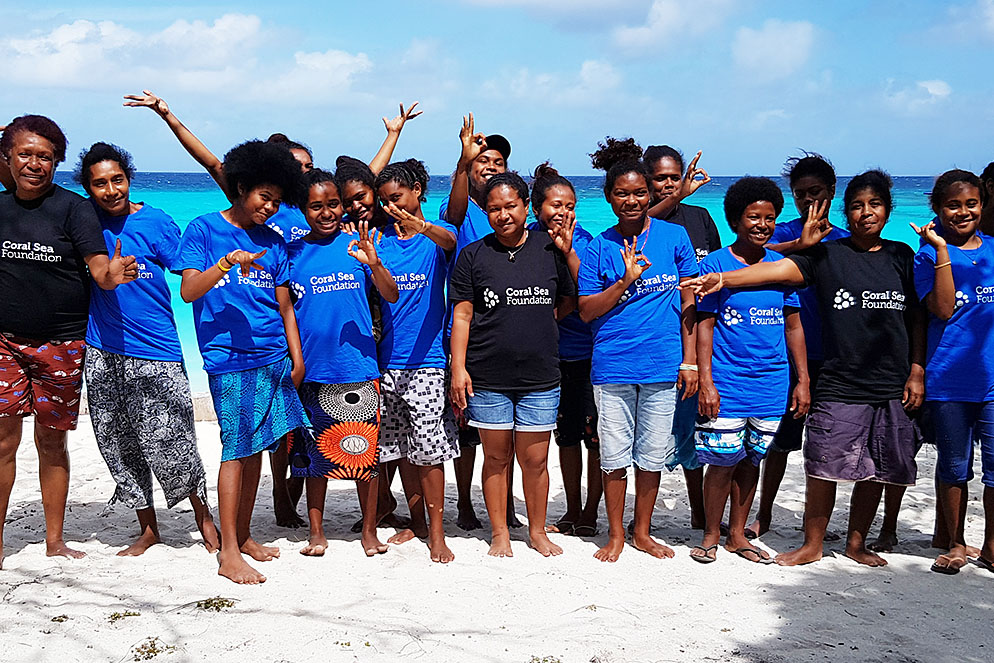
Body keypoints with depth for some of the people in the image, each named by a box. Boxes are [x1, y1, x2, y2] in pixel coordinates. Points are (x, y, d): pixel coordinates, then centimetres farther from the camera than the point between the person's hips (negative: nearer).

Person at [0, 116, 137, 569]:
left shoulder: (72, 208, -7)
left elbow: (99, 269, -17)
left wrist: (113, 274, -38)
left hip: (61, 344, -2)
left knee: (52, 441, 8)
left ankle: (54, 541, 19)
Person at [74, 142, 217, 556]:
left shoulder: (156, 222, -4)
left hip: (155, 351, -4)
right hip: (102, 351, 4)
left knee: (170, 442, -4)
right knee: (118, 444, 10)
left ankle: (203, 515, 18)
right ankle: (148, 529, 24)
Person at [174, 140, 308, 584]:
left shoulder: (273, 242, 15)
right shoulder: (205, 229, 2)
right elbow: (188, 291, -8)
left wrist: (296, 358, 11)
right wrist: (224, 264, -23)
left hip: (272, 358, 5)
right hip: (229, 358, -5)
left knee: (257, 447, 9)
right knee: (237, 449, -6)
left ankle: (243, 535, 22)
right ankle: (228, 553, 0)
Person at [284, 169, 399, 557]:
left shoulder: (357, 246, 2)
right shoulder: (292, 253, 5)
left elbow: (391, 297, -6)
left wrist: (373, 264, -23)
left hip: (357, 368, -1)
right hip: (311, 369, 1)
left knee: (365, 453, 4)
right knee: (315, 453, 9)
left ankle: (369, 531, 17)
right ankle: (316, 533, 20)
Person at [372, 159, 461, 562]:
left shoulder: (436, 234, -2)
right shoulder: (381, 238, 8)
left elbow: (449, 241, -27)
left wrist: (423, 227, -48)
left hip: (426, 358, -4)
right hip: (389, 359, 5)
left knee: (428, 447, -6)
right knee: (401, 447, 12)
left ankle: (437, 532, 4)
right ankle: (417, 523, 25)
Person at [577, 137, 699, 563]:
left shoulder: (674, 237, 3)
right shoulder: (599, 247, 2)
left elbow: (688, 302, 5)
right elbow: (586, 311, -1)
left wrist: (689, 359, 1)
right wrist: (626, 281, -14)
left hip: (663, 364, 1)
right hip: (612, 365, 0)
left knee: (653, 455, 8)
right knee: (614, 454, 5)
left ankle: (641, 532, 25)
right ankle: (615, 534, 21)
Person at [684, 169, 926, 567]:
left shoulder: (903, 257, 10)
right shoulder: (827, 255, 2)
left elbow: (917, 319, 12)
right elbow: (779, 269, -11)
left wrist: (916, 372, 6)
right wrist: (723, 279, -24)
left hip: (892, 387, 3)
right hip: (839, 386, -2)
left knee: (876, 471, 8)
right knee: (825, 467, -3)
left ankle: (856, 543, 25)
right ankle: (812, 545, 13)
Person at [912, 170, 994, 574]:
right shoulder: (930, 255, 0)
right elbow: (943, 310, -15)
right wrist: (942, 250, -15)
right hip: (948, 377, -2)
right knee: (953, 464, 9)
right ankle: (956, 544, 22)